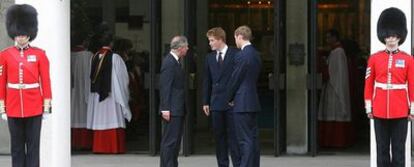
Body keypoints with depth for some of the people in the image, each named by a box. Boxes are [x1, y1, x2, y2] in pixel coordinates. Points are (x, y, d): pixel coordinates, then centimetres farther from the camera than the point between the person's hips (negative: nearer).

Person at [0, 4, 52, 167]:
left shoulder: (39, 54, 0)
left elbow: (46, 81, 1)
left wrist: (47, 106, -2)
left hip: (34, 107, -1)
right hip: (13, 107, 1)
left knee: (33, 145, 2)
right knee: (17, 145, 7)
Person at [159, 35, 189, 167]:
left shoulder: (175, 61, 15)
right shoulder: (169, 62, -15)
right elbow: (165, 87, -19)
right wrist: (165, 109, -22)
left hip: (178, 109, 10)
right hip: (172, 110, -10)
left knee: (175, 141, 13)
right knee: (170, 141, -8)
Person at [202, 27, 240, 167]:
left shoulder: (235, 54, -2)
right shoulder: (210, 57, 13)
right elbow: (207, 81, 14)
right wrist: (205, 102, 9)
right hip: (216, 103, 5)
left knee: (233, 135, -4)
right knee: (219, 136, 6)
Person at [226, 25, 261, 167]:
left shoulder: (242, 56, -15)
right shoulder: (256, 54, 12)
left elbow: (235, 79, -12)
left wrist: (229, 98, 4)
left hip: (242, 104, -9)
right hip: (253, 102, 9)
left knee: (245, 140, -8)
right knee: (253, 138, 12)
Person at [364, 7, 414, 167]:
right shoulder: (374, 58, 4)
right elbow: (369, 85, 6)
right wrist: (369, 108, 3)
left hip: (401, 111, -1)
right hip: (380, 111, 1)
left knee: (398, 148, 3)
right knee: (382, 148, 6)